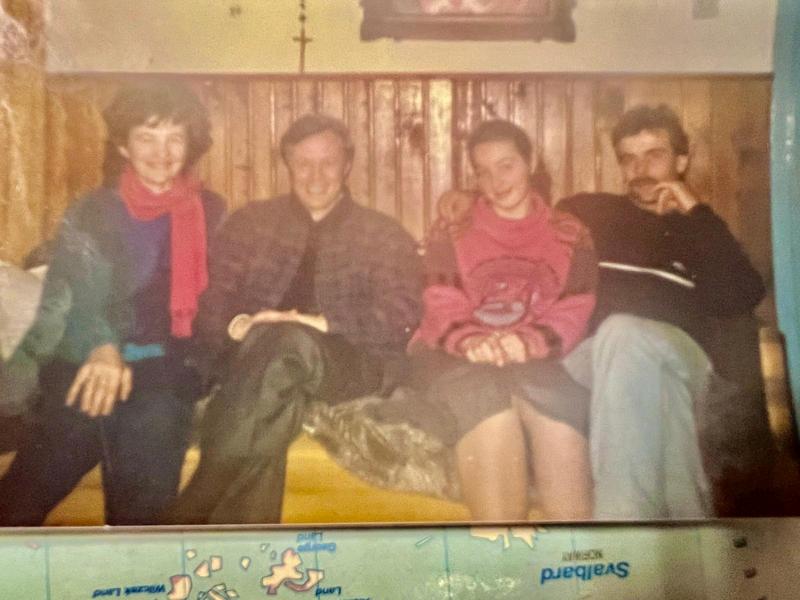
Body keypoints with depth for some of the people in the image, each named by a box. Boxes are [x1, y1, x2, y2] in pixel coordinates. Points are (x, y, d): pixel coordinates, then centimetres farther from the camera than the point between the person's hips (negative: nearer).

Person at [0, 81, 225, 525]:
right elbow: (69, 296, -3)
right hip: (83, 368, 0)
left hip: (163, 371, 0)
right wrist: (100, 347, -25)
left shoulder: (211, 213, 13)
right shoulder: (89, 214, 12)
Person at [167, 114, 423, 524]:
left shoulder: (385, 236, 16)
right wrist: (238, 326, -15)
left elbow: (399, 320, 0)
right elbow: (210, 306, 10)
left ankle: (189, 513, -37)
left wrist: (320, 325, -17)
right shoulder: (250, 222, 19)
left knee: (287, 345, -37)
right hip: (249, 358, 2)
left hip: (351, 364, -1)